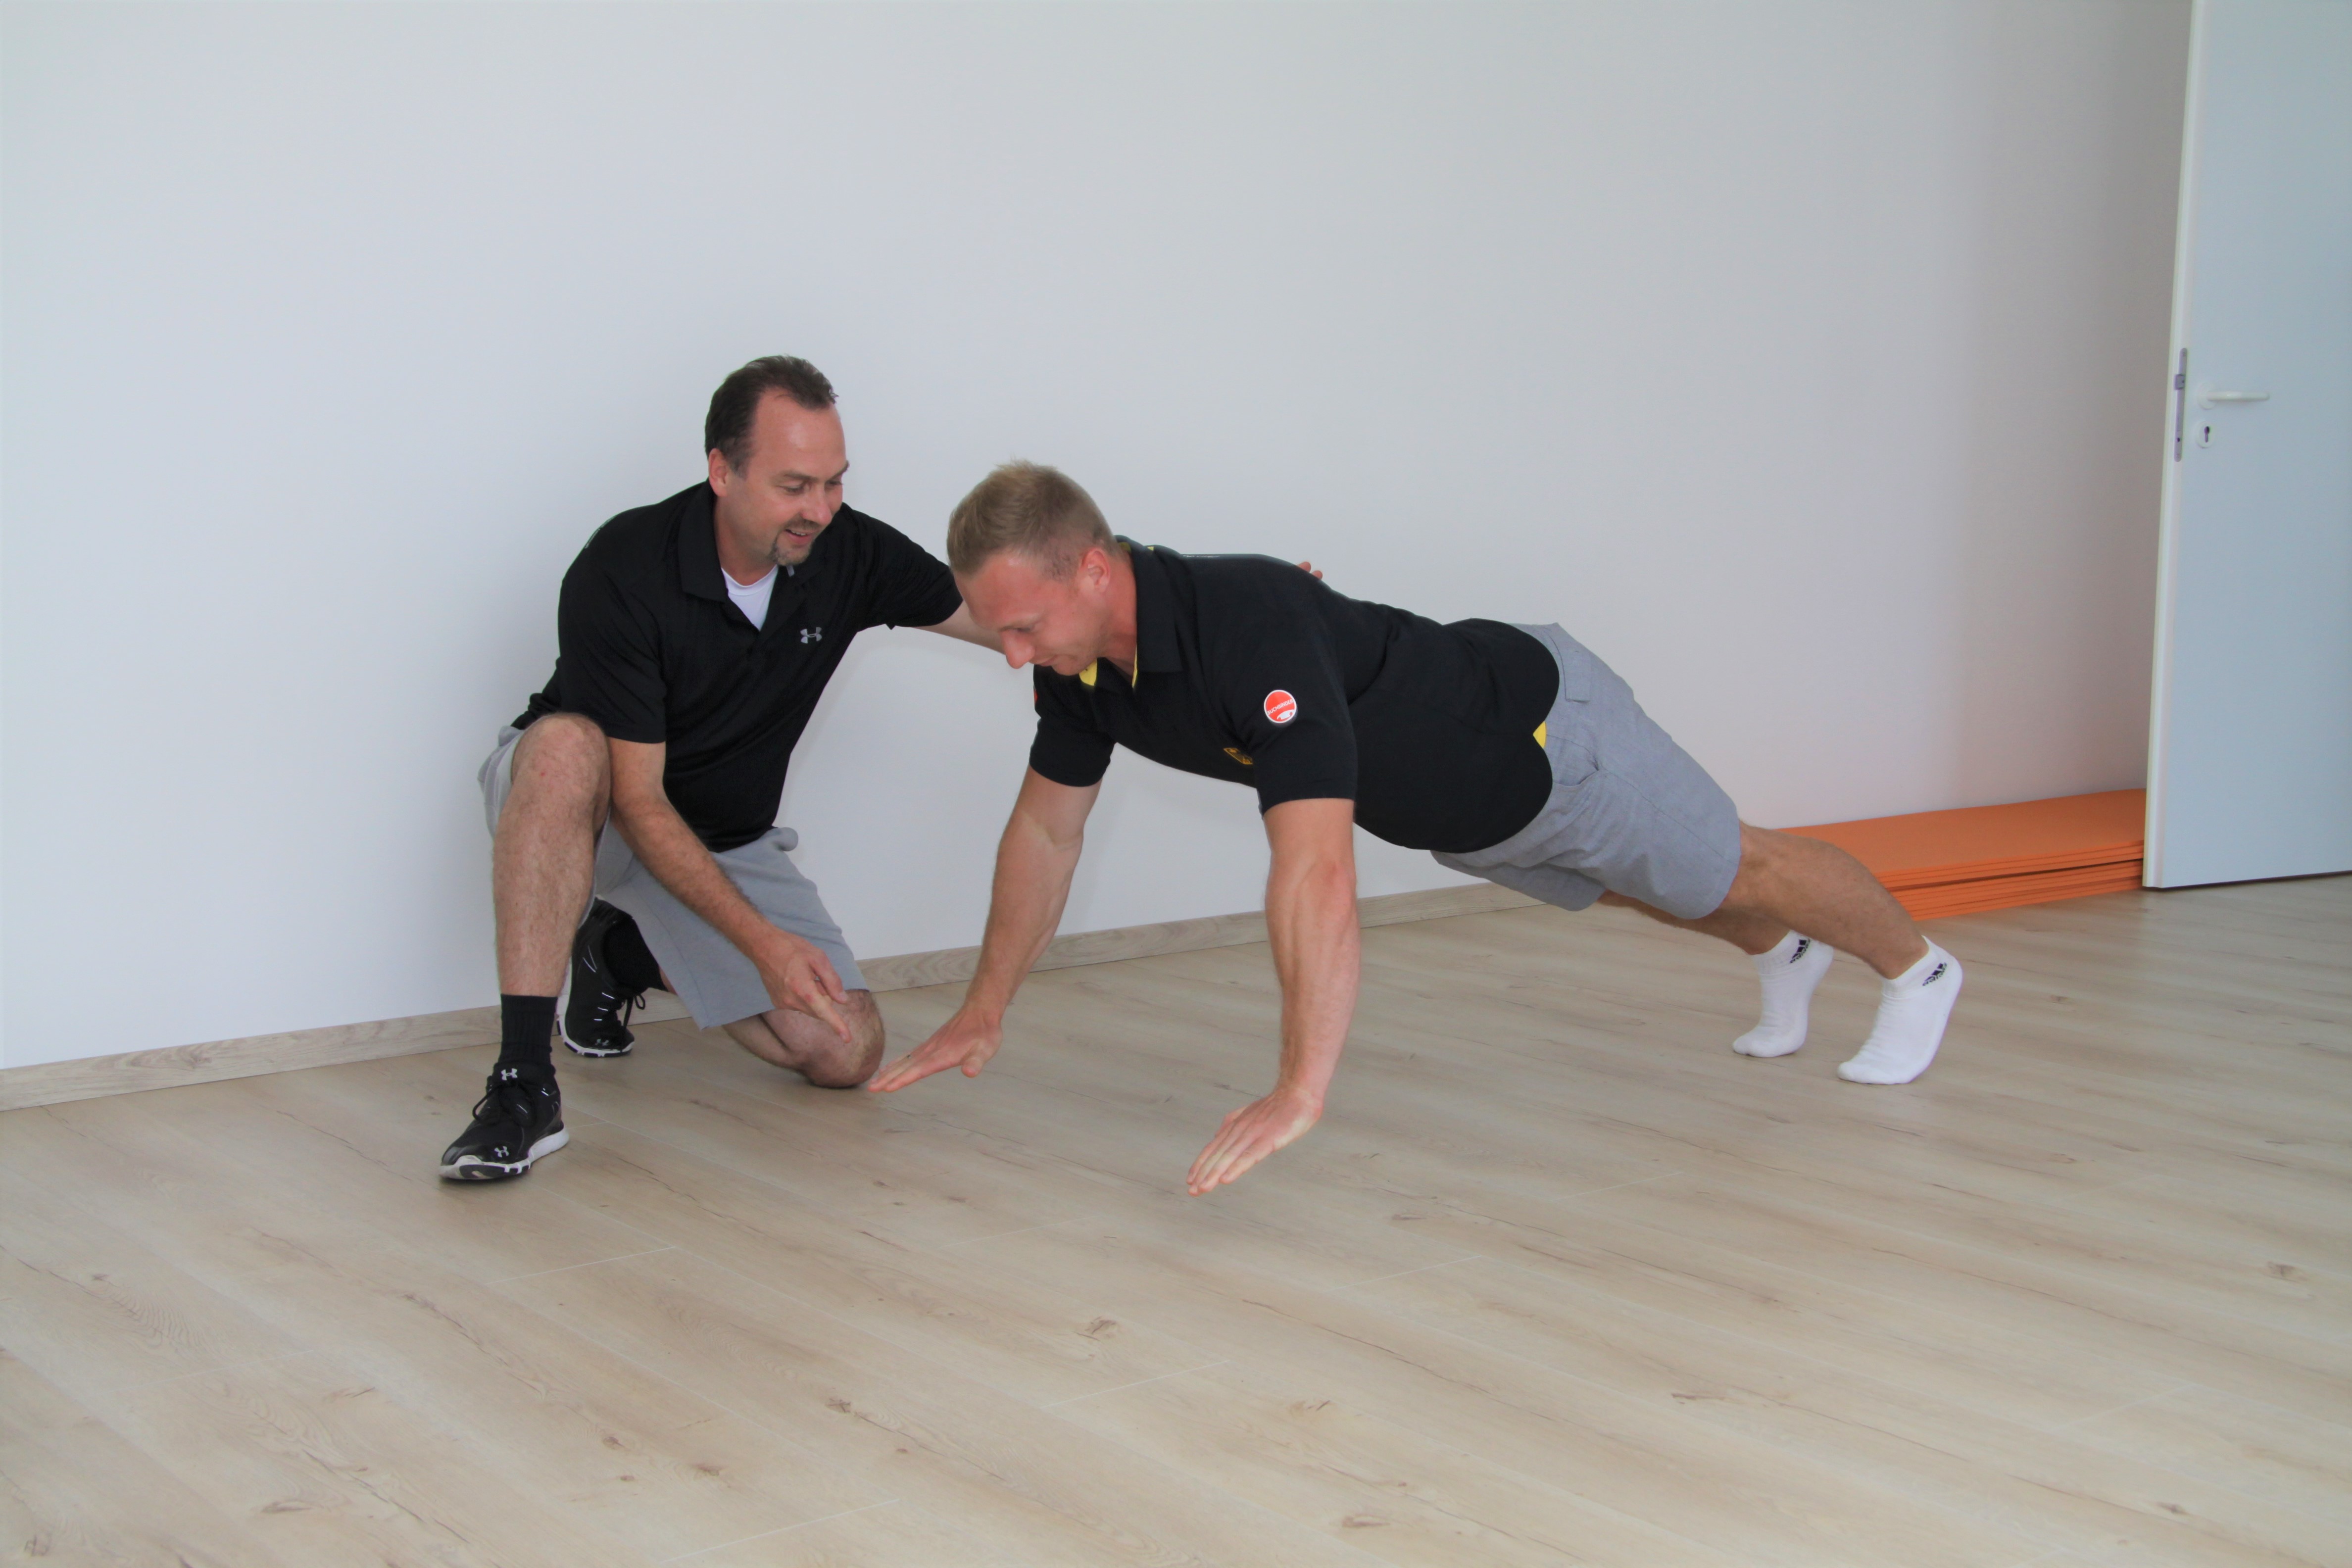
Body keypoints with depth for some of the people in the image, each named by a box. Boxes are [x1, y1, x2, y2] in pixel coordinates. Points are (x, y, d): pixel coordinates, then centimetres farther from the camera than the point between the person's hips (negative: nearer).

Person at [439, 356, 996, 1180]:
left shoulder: (851, 553, -16)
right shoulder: (621, 572, -29)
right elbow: (637, 801, -29)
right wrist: (763, 941, -37)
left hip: (725, 838, 5)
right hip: (592, 804, -5)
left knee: (848, 1052, -10)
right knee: (567, 746, -42)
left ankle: (628, 955, 15)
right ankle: (522, 1085, -38)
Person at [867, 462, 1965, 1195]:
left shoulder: (1248, 625, -45)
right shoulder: (1080, 659, -19)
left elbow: (1315, 866, -53)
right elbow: (1046, 829, -4)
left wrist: (1301, 1089, -58)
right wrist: (983, 1013, -1)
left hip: (1545, 734, -8)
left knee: (1733, 873, 18)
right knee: (1631, 889, 33)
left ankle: (1915, 969, 46)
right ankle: (1782, 957, 62)